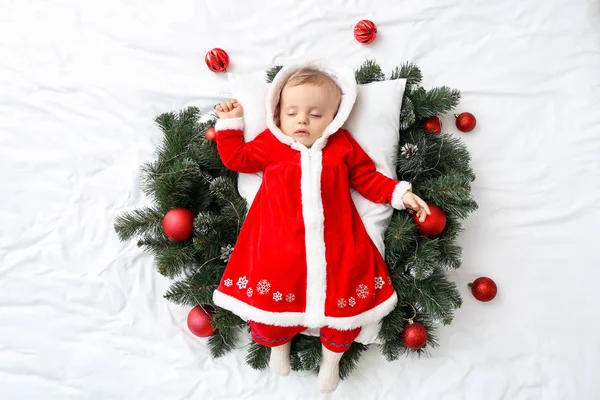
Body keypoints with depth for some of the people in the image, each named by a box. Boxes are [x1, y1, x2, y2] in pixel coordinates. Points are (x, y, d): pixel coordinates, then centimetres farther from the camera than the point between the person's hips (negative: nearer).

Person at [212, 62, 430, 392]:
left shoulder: (344, 147, 10)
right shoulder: (270, 144, 10)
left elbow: (369, 179, 15)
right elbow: (236, 158, 17)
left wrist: (400, 194, 6)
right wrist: (230, 123, 12)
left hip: (336, 244, 1)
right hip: (280, 245, 0)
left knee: (349, 298, -6)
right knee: (268, 296, -9)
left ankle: (332, 355, 27)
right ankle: (278, 343, 30)